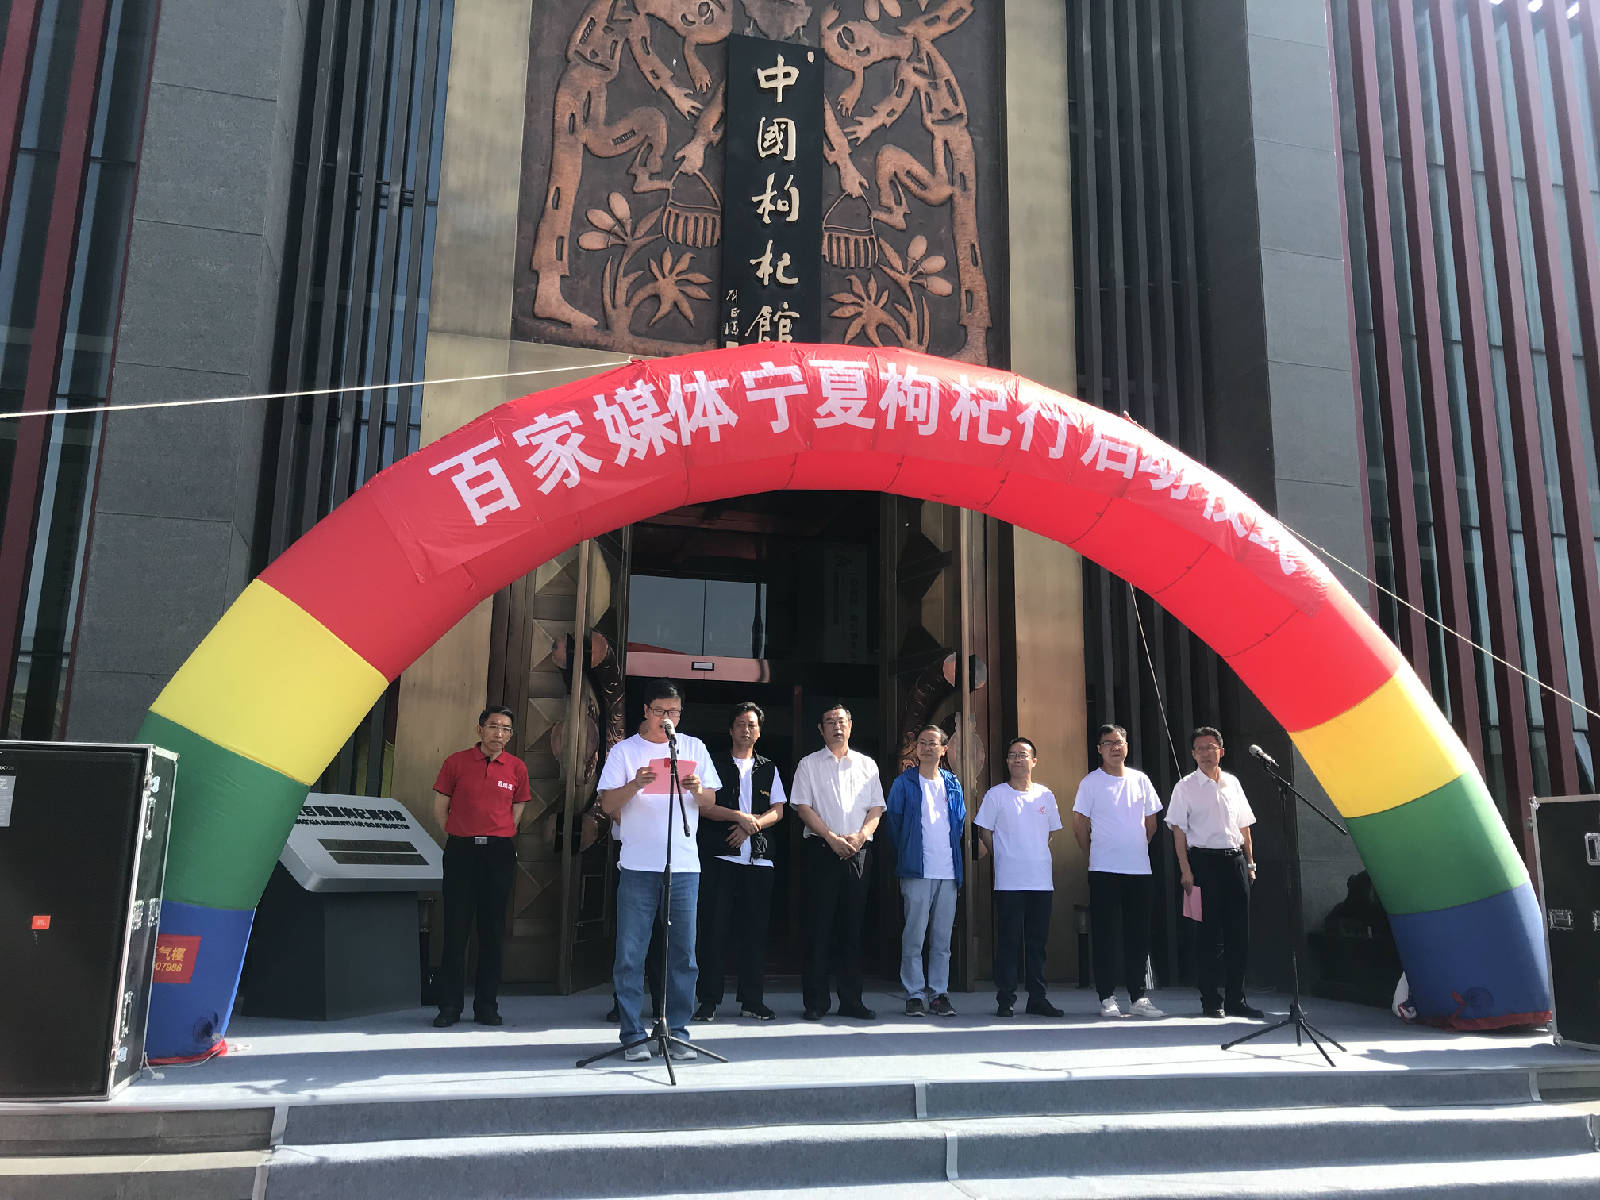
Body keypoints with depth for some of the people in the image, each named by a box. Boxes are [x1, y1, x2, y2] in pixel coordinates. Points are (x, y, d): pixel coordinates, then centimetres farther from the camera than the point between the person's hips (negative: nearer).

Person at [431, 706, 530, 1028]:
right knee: (455, 929, 0)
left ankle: (486, 1005, 14)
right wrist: (457, 839, 4)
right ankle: (449, 1006, 9)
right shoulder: (456, 762, 2)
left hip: (499, 853, 1)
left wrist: (498, 837, 10)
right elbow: (439, 807, 7)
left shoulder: (516, 768, 5)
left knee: (493, 931, 5)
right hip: (460, 851, -1)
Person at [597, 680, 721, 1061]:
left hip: (684, 864, 2)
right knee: (630, 953, -1)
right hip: (638, 865, -2)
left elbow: (711, 802, 12)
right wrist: (634, 785, -19)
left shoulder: (693, 747, 12)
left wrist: (697, 790, -11)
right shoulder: (624, 751, 5)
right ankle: (632, 1034, 9)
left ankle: (678, 1032, 14)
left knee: (683, 953, 4)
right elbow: (607, 804, -1)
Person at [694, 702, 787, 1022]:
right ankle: (708, 1000, 4)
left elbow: (777, 811, 7)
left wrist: (750, 825, -10)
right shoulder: (714, 764, 8)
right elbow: (705, 807, -3)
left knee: (755, 930, 4)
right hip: (718, 857, -3)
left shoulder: (769, 769, 17)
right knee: (713, 928, -3)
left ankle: (752, 1000, 11)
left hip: (758, 859, 3)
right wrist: (739, 816, -15)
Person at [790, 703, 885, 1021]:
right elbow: (803, 807, -1)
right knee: (821, 925, -4)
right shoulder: (809, 765, 8)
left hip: (857, 850, 3)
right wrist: (832, 838, -12)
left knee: (853, 926, 4)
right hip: (822, 849, -2)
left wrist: (860, 835, -8)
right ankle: (815, 1002, 2)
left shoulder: (867, 765, 16)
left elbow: (877, 808, 11)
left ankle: (851, 1000, 10)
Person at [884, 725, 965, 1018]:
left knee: (942, 938, 6)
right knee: (914, 936, -4)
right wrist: (905, 855, 5)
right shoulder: (904, 783, 3)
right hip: (917, 872, -4)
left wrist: (953, 856, 14)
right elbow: (893, 822, 5)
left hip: (948, 871, 4)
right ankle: (915, 995, 3)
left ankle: (939, 994, 14)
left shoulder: (953, 785, 14)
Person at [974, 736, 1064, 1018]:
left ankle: (1038, 998, 16)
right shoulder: (996, 794, 0)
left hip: (1042, 880, 3)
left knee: (1037, 941, 8)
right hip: (1009, 881, -3)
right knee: (1008, 941, -2)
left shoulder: (1045, 795, 10)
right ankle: (1005, 1000, 6)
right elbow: (984, 831, 4)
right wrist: (1005, 858, 5)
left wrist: (1036, 858, 13)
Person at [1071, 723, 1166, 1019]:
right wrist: (1093, 855, 4)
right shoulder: (1091, 782, -3)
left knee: (1138, 935, 8)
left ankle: (1138, 997, 16)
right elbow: (1079, 823, 0)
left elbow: (1151, 822, 18)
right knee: (1105, 935, -1)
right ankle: (1107, 998, 6)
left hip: (1139, 869, 4)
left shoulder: (1140, 780, 9)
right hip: (1104, 871, -4)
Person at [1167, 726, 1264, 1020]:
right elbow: (1178, 830, -3)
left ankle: (1235, 1000, 14)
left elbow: (1244, 826, 18)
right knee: (1210, 935, -1)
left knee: (1239, 933, 4)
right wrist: (1185, 869, -11)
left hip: (1235, 860, 4)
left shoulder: (1232, 783, 13)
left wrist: (1250, 862, 11)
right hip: (1204, 860, -4)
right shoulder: (1186, 786, 0)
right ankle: (1211, 1001, 8)